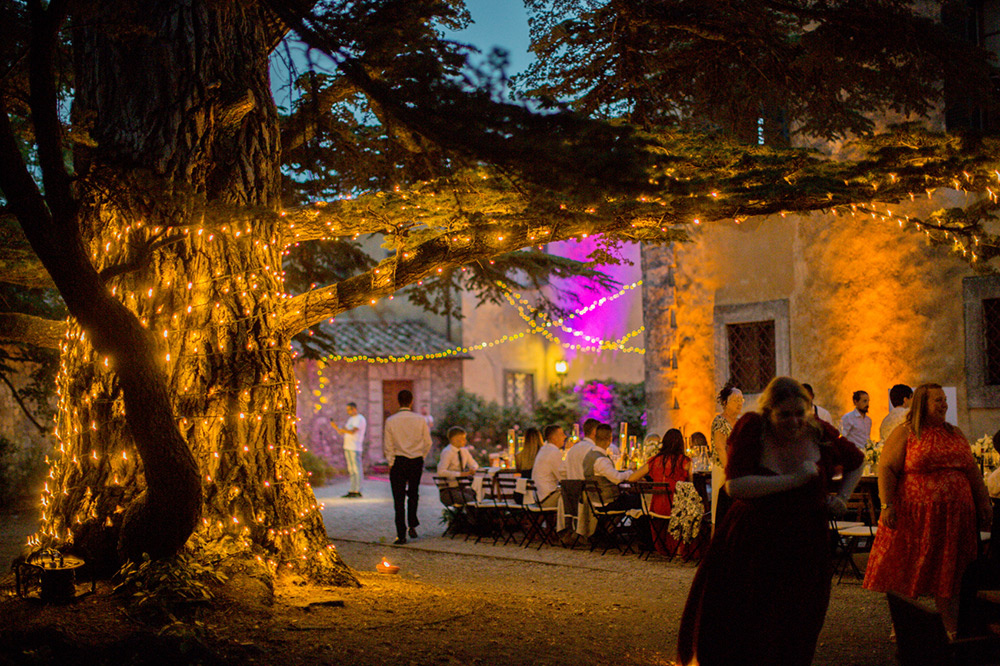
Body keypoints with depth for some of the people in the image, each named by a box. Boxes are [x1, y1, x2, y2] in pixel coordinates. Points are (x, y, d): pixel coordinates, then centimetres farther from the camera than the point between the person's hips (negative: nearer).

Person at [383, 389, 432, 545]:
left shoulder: (390, 421, -7)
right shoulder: (420, 420, -4)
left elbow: (387, 446, -4)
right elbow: (428, 443, 1)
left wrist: (390, 463, 6)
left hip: (398, 462, -2)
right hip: (417, 462, 2)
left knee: (399, 498, 2)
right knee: (413, 494, 22)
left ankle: (401, 535, -1)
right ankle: (412, 526, 14)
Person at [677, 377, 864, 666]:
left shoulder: (820, 434, -3)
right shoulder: (751, 431, -13)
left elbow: (856, 462, 19)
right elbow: (735, 486, -27)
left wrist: (843, 496, 3)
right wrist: (793, 480, -27)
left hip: (804, 546, 2)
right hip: (750, 543, -2)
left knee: (793, 641, 8)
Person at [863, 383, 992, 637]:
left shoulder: (955, 434, 15)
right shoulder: (904, 433, -2)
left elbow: (973, 472, 19)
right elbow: (886, 469, -8)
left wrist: (984, 503, 13)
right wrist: (887, 505, -17)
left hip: (952, 518, 4)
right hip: (912, 516, -4)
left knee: (948, 576, 7)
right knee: (905, 576, 2)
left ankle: (952, 629, 13)